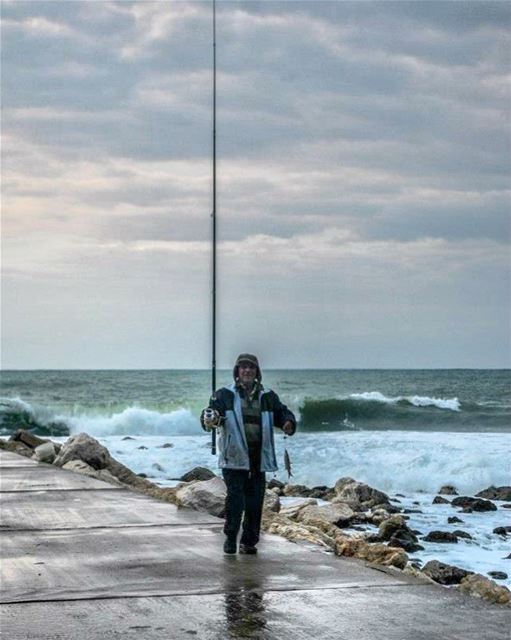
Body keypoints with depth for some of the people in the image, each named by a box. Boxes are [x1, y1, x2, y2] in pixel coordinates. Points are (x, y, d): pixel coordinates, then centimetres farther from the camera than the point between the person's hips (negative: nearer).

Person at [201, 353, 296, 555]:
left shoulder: (268, 397, 12)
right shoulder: (225, 395, 1)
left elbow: (282, 413, 14)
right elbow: (210, 412, -9)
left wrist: (288, 423, -9)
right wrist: (210, 419, -34)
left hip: (259, 460, 3)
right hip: (234, 458, -3)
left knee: (255, 502, 5)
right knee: (235, 498, -8)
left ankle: (249, 541, 16)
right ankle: (230, 538, 7)